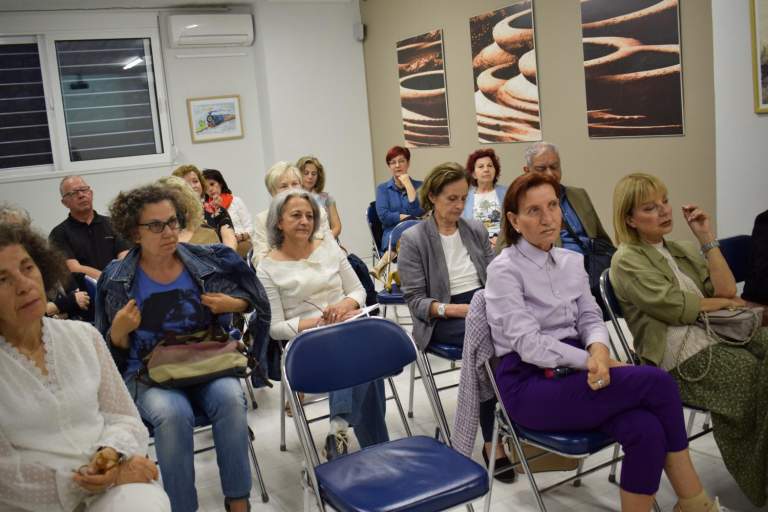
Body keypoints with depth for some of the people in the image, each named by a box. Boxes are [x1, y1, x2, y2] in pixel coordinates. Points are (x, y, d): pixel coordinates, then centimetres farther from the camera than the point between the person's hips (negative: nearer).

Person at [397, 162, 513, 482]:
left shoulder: (476, 229, 13)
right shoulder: (413, 239, -3)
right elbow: (415, 301, -7)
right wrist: (459, 309, -21)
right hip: (442, 321, -4)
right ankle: (492, 440, -24)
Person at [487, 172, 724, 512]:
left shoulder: (572, 261, 12)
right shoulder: (504, 269, -9)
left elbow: (590, 318, 8)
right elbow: (529, 344, -16)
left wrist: (598, 350, -17)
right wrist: (599, 363, -18)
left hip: (572, 371, 6)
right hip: (529, 385, -6)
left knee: (646, 430, -25)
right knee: (657, 382, -21)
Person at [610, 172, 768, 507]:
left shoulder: (681, 250, 22)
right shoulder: (627, 261, -1)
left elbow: (727, 289, 9)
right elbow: (678, 308, -10)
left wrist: (706, 237, 7)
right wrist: (723, 303, 6)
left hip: (716, 333, 7)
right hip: (680, 354, -7)